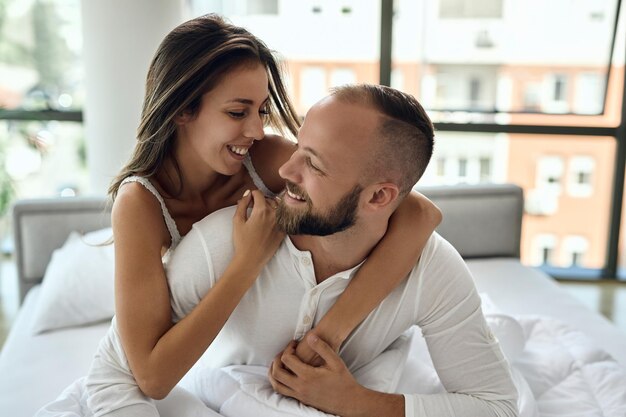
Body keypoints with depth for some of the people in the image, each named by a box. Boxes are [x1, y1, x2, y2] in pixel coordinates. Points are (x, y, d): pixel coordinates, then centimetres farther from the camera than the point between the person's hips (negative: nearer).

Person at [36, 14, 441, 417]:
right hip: (133, 383, -3)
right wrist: (249, 260, -35)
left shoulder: (265, 161, -22)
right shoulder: (140, 200, -27)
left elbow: (421, 212, -30)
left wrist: (334, 327, -37)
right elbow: (153, 376, -30)